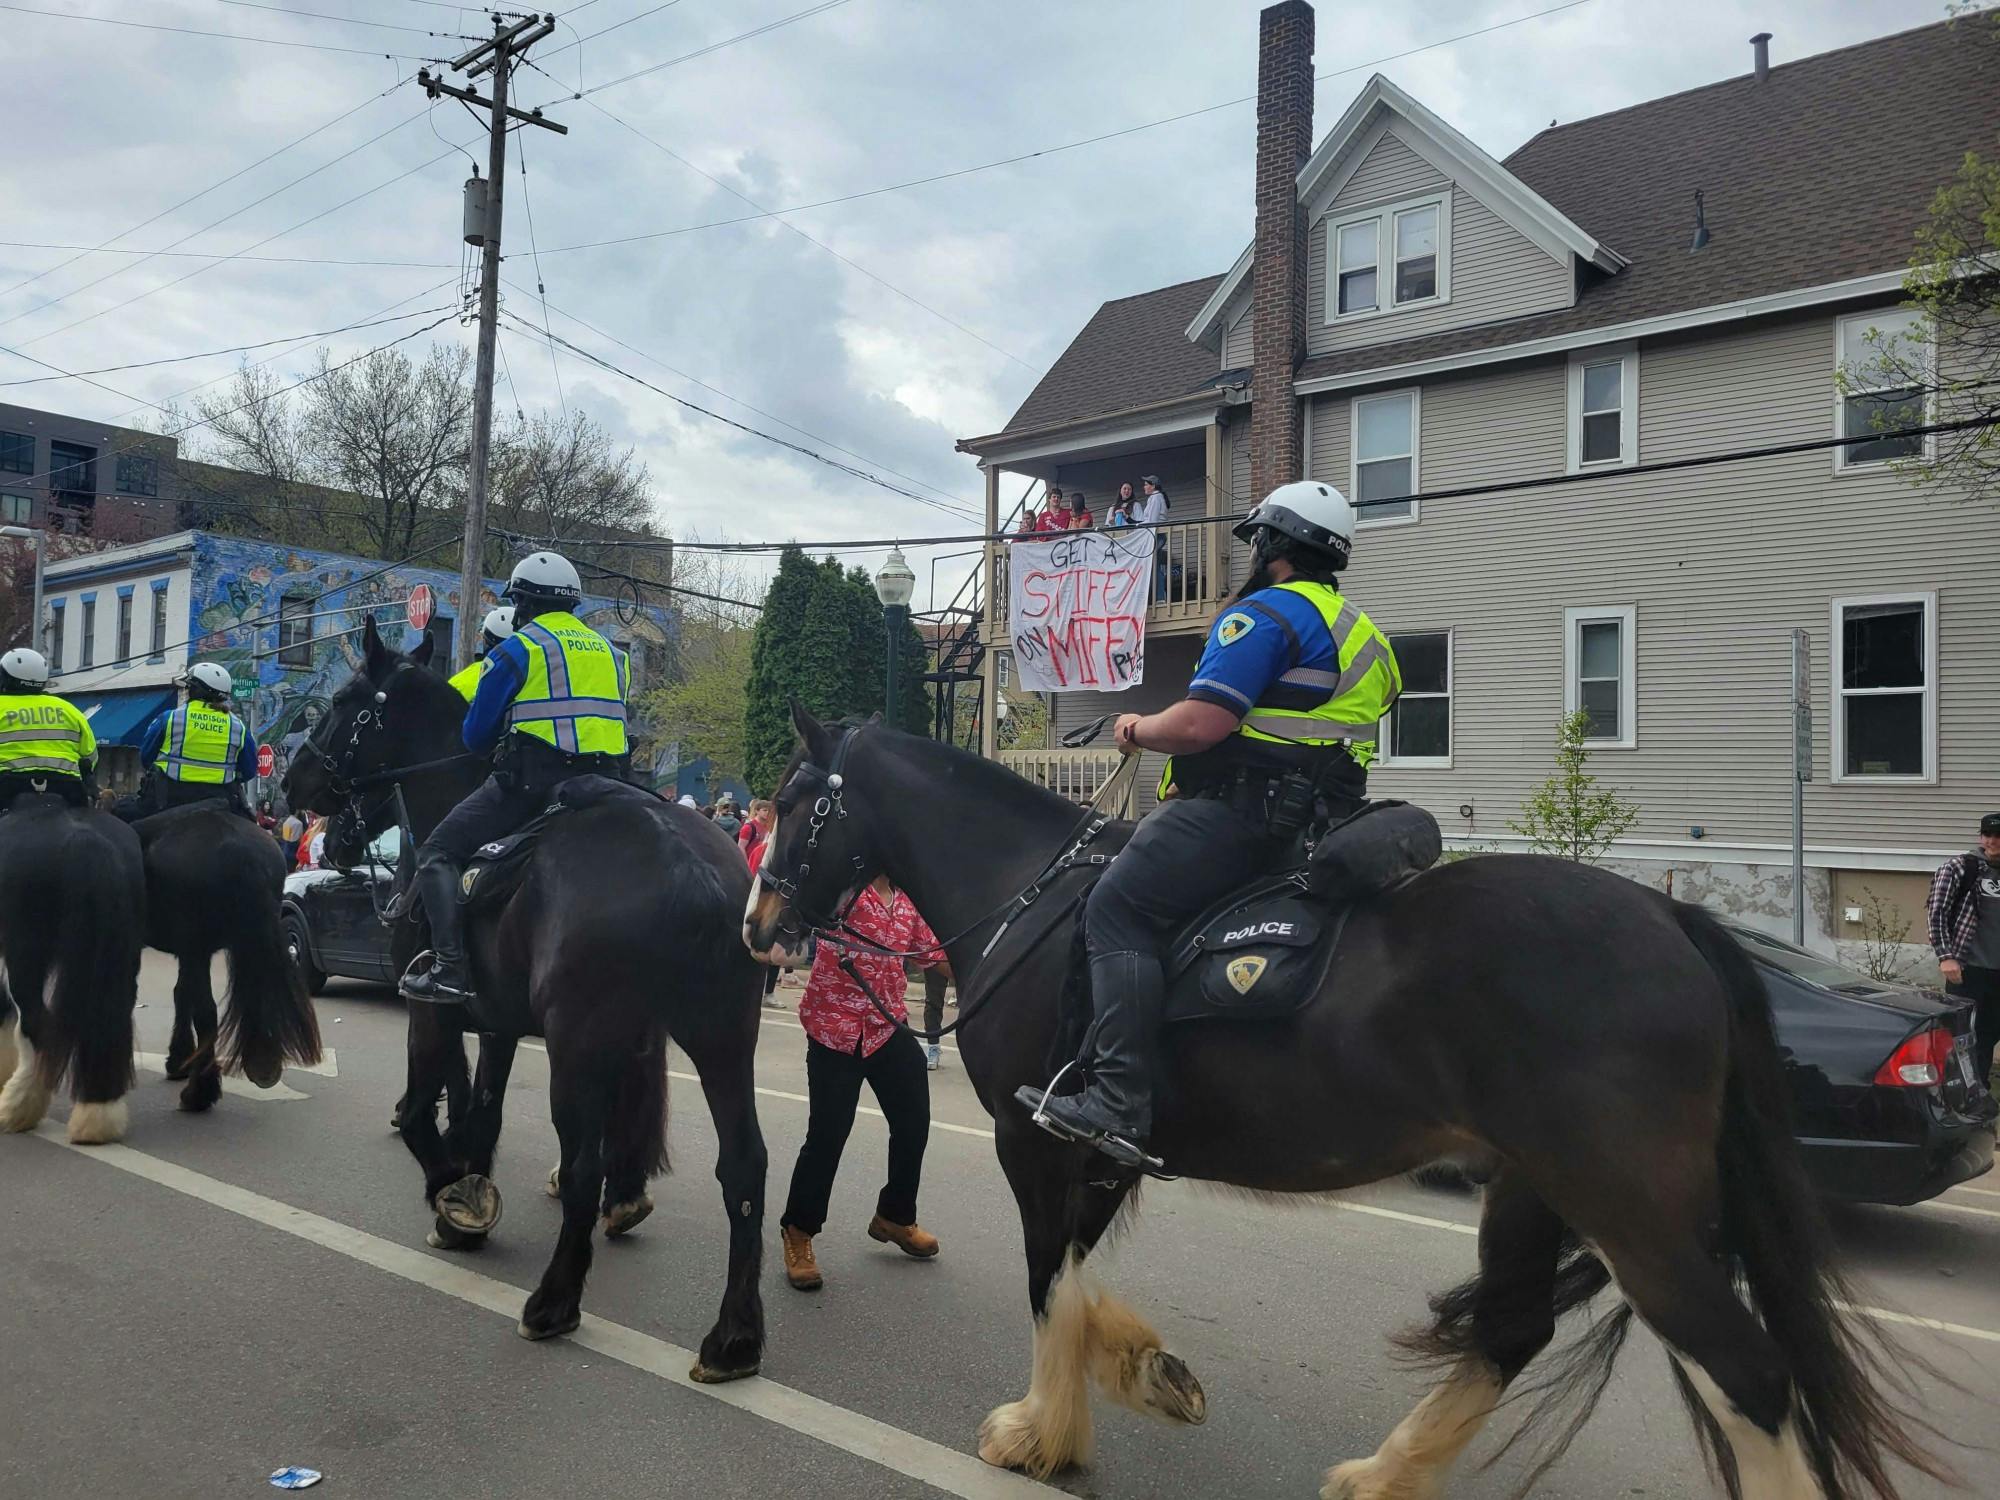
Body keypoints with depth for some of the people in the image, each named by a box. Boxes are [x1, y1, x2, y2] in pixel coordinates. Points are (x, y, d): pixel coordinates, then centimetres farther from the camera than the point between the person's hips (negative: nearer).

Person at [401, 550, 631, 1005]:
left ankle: (450, 968, -11)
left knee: (439, 853, 4)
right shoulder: (611, 652, 19)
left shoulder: (517, 649, 2)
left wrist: (506, 742, 25)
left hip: (530, 780, -6)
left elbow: (475, 736, 4)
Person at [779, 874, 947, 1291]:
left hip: (891, 1026, 7)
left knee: (914, 1122, 13)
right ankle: (798, 1232, 19)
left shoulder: (909, 900, 9)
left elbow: (932, 952, 14)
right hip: (835, 1028, -6)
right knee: (827, 1135, -3)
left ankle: (895, 1216, 38)